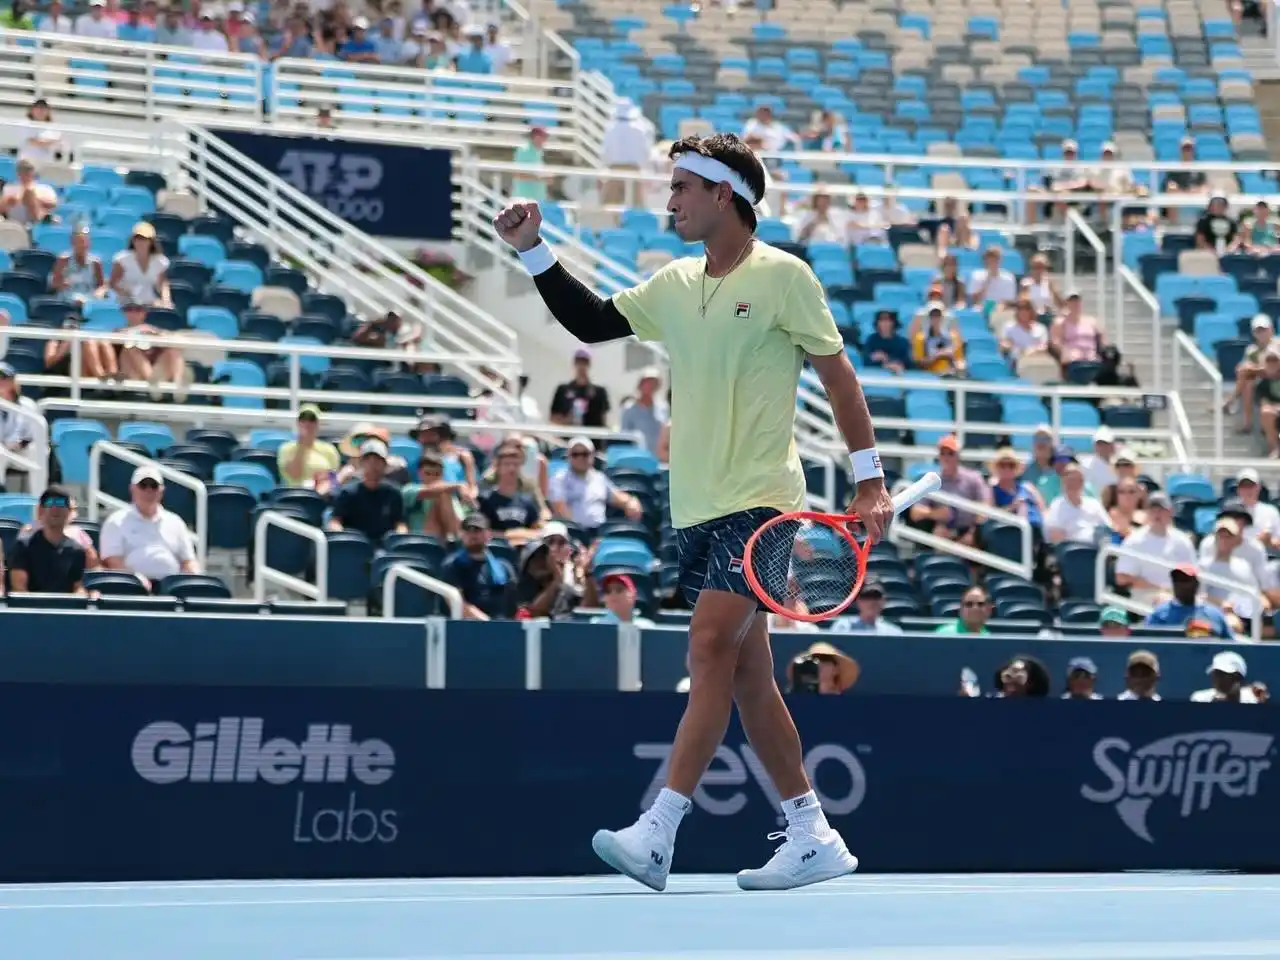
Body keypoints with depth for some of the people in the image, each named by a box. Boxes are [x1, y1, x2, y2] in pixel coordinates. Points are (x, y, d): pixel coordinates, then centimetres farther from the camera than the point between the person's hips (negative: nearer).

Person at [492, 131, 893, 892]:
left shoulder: (782, 276, -6)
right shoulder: (675, 286, 13)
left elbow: (838, 376, -4)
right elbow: (593, 323, 23)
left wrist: (870, 479, -7)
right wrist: (534, 251, 13)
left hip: (759, 501, -7)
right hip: (697, 507, 7)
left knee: (711, 650, -18)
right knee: (748, 675, 8)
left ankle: (658, 834, -26)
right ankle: (815, 838, 14)